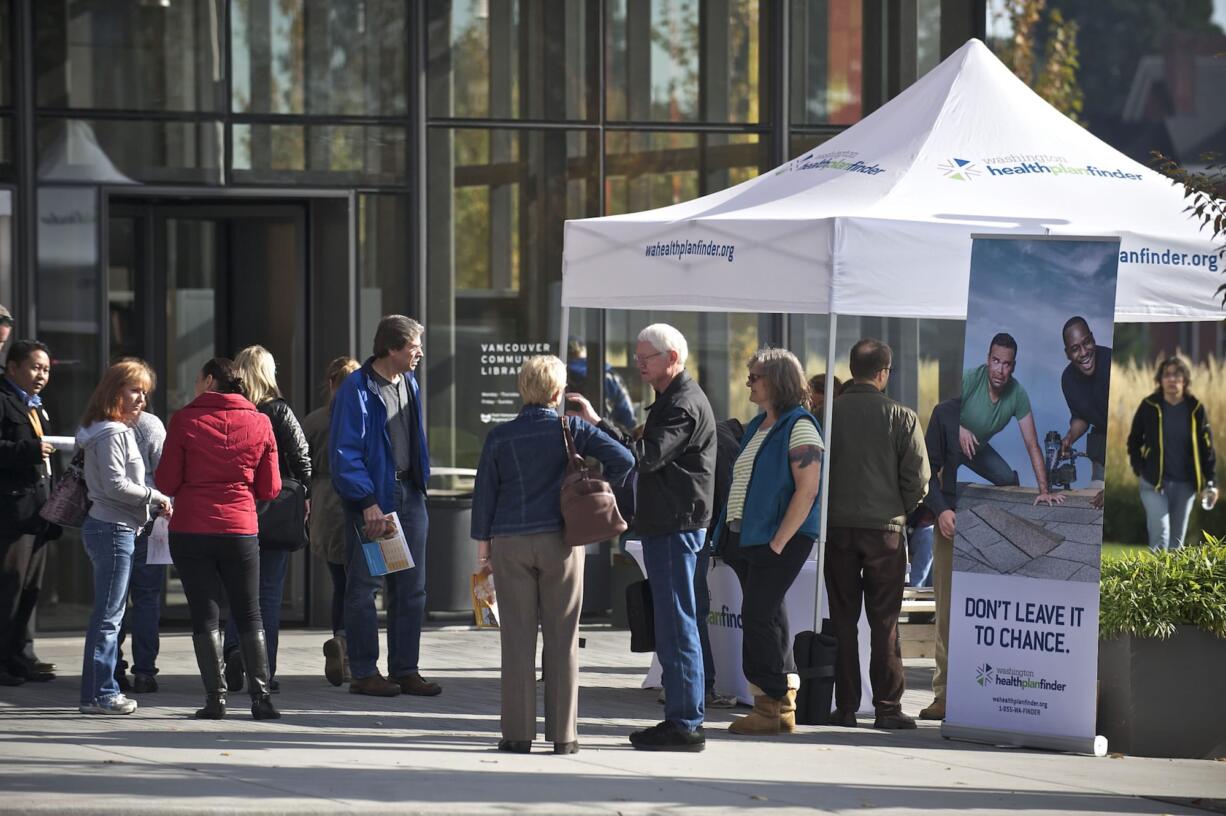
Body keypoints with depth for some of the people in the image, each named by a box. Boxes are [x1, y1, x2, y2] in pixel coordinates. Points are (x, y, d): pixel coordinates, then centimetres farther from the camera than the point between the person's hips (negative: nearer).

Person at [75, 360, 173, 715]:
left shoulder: (120, 431, 19)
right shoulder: (112, 433, -13)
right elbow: (115, 485, -20)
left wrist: (153, 502, 9)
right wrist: (156, 497, -11)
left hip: (115, 528, 11)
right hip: (113, 529, -11)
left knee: (110, 615, 12)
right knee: (108, 615, -8)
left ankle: (101, 691, 16)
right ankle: (100, 694, -6)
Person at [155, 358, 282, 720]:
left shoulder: (185, 420, -5)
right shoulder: (259, 423, 2)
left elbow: (166, 483, -5)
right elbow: (270, 489, 5)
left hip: (190, 531, -2)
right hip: (241, 531, 2)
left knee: (205, 616, 4)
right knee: (249, 616, 11)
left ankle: (215, 697, 0)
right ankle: (261, 696, 5)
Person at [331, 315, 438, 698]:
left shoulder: (409, 384, 11)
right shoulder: (356, 389, -13)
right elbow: (345, 452, -16)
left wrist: (420, 484, 13)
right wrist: (368, 502, -20)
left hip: (409, 493, 7)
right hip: (371, 498, -7)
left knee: (411, 588, 8)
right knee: (363, 587, 0)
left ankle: (405, 669, 14)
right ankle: (364, 673, 4)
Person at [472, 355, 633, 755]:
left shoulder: (499, 437, 1)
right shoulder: (572, 429, -3)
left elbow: (484, 493, 3)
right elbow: (622, 459, -11)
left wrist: (482, 544, 10)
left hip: (510, 542, 1)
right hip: (560, 541, -1)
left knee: (517, 637, 4)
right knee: (562, 636, 4)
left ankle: (518, 732, 4)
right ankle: (563, 733, 4)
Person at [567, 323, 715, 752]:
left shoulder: (685, 404, -14)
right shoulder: (671, 399, 20)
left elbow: (646, 456, -25)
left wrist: (596, 423, -26)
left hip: (676, 527, -11)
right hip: (665, 526, 11)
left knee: (676, 625, -9)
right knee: (672, 625, 13)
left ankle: (684, 724, -7)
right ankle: (682, 719, 17)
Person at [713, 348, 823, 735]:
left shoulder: (799, 427, -10)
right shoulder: (757, 427, 18)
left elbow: (807, 490, -17)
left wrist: (778, 542, -20)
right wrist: (730, 535, 14)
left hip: (778, 540, -9)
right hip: (746, 538, 9)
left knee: (758, 616, -11)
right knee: (768, 617, 9)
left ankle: (769, 707, -6)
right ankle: (783, 708, 13)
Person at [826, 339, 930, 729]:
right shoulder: (901, 417, -6)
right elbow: (918, 480, -5)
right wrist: (899, 512, 11)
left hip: (837, 526, 1)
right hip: (884, 529, -1)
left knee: (842, 620, 7)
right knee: (884, 621, 4)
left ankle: (845, 707, 6)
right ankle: (887, 708, 3)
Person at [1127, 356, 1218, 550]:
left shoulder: (1196, 410, 1)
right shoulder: (1149, 407, -3)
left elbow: (1207, 448, 4)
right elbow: (1134, 441, 9)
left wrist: (1210, 483, -3)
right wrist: (1139, 469, -4)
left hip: (1185, 485, 2)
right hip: (1154, 483, -2)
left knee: (1177, 540, 8)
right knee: (1160, 534, -14)